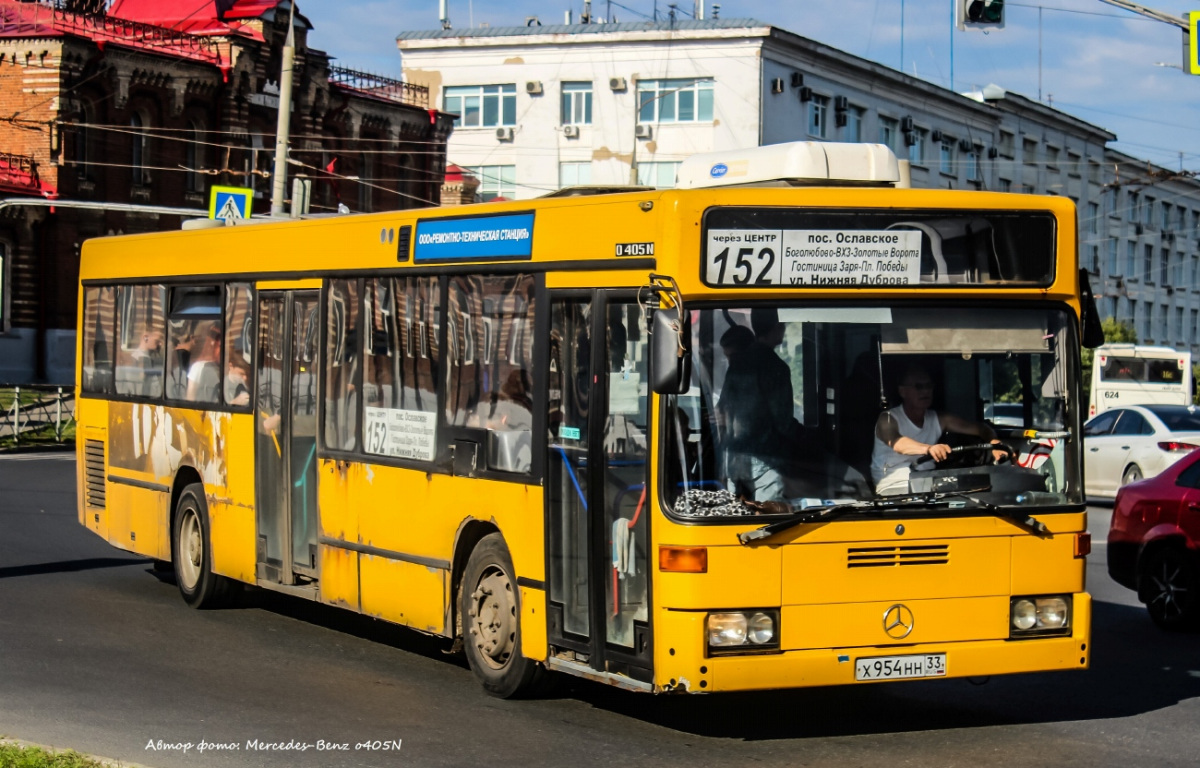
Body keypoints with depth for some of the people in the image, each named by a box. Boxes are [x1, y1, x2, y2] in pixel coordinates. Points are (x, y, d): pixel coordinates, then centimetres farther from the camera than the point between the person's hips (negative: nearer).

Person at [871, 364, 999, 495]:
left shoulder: (939, 420, 8)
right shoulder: (888, 419, -9)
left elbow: (981, 429, 8)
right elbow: (897, 443, -32)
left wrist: (994, 443, -17)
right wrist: (929, 448, -53)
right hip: (893, 487, -6)